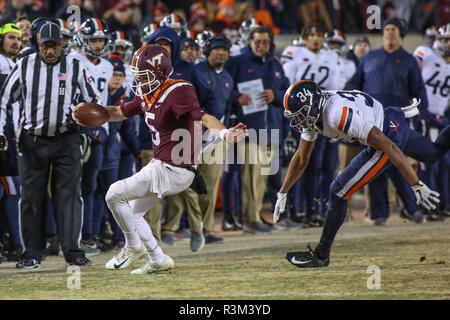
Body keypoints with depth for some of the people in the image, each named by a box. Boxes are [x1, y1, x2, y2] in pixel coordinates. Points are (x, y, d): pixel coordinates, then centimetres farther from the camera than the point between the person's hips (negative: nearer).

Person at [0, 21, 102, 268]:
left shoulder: (75, 67, 3)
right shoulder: (24, 66, 4)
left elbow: (94, 100, 9)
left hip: (66, 140, -1)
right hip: (32, 141, 1)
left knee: (68, 194, -5)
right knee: (31, 197, 2)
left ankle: (72, 251, -2)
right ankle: (32, 253, 8)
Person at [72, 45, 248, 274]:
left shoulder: (177, 93, -21)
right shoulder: (147, 95, 7)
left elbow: (202, 117, -33)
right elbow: (121, 113, 21)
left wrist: (225, 133, -51)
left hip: (172, 171, -10)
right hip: (160, 166, 10)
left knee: (115, 195, -9)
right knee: (132, 213, 21)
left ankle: (133, 247, 9)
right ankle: (158, 260, 25)